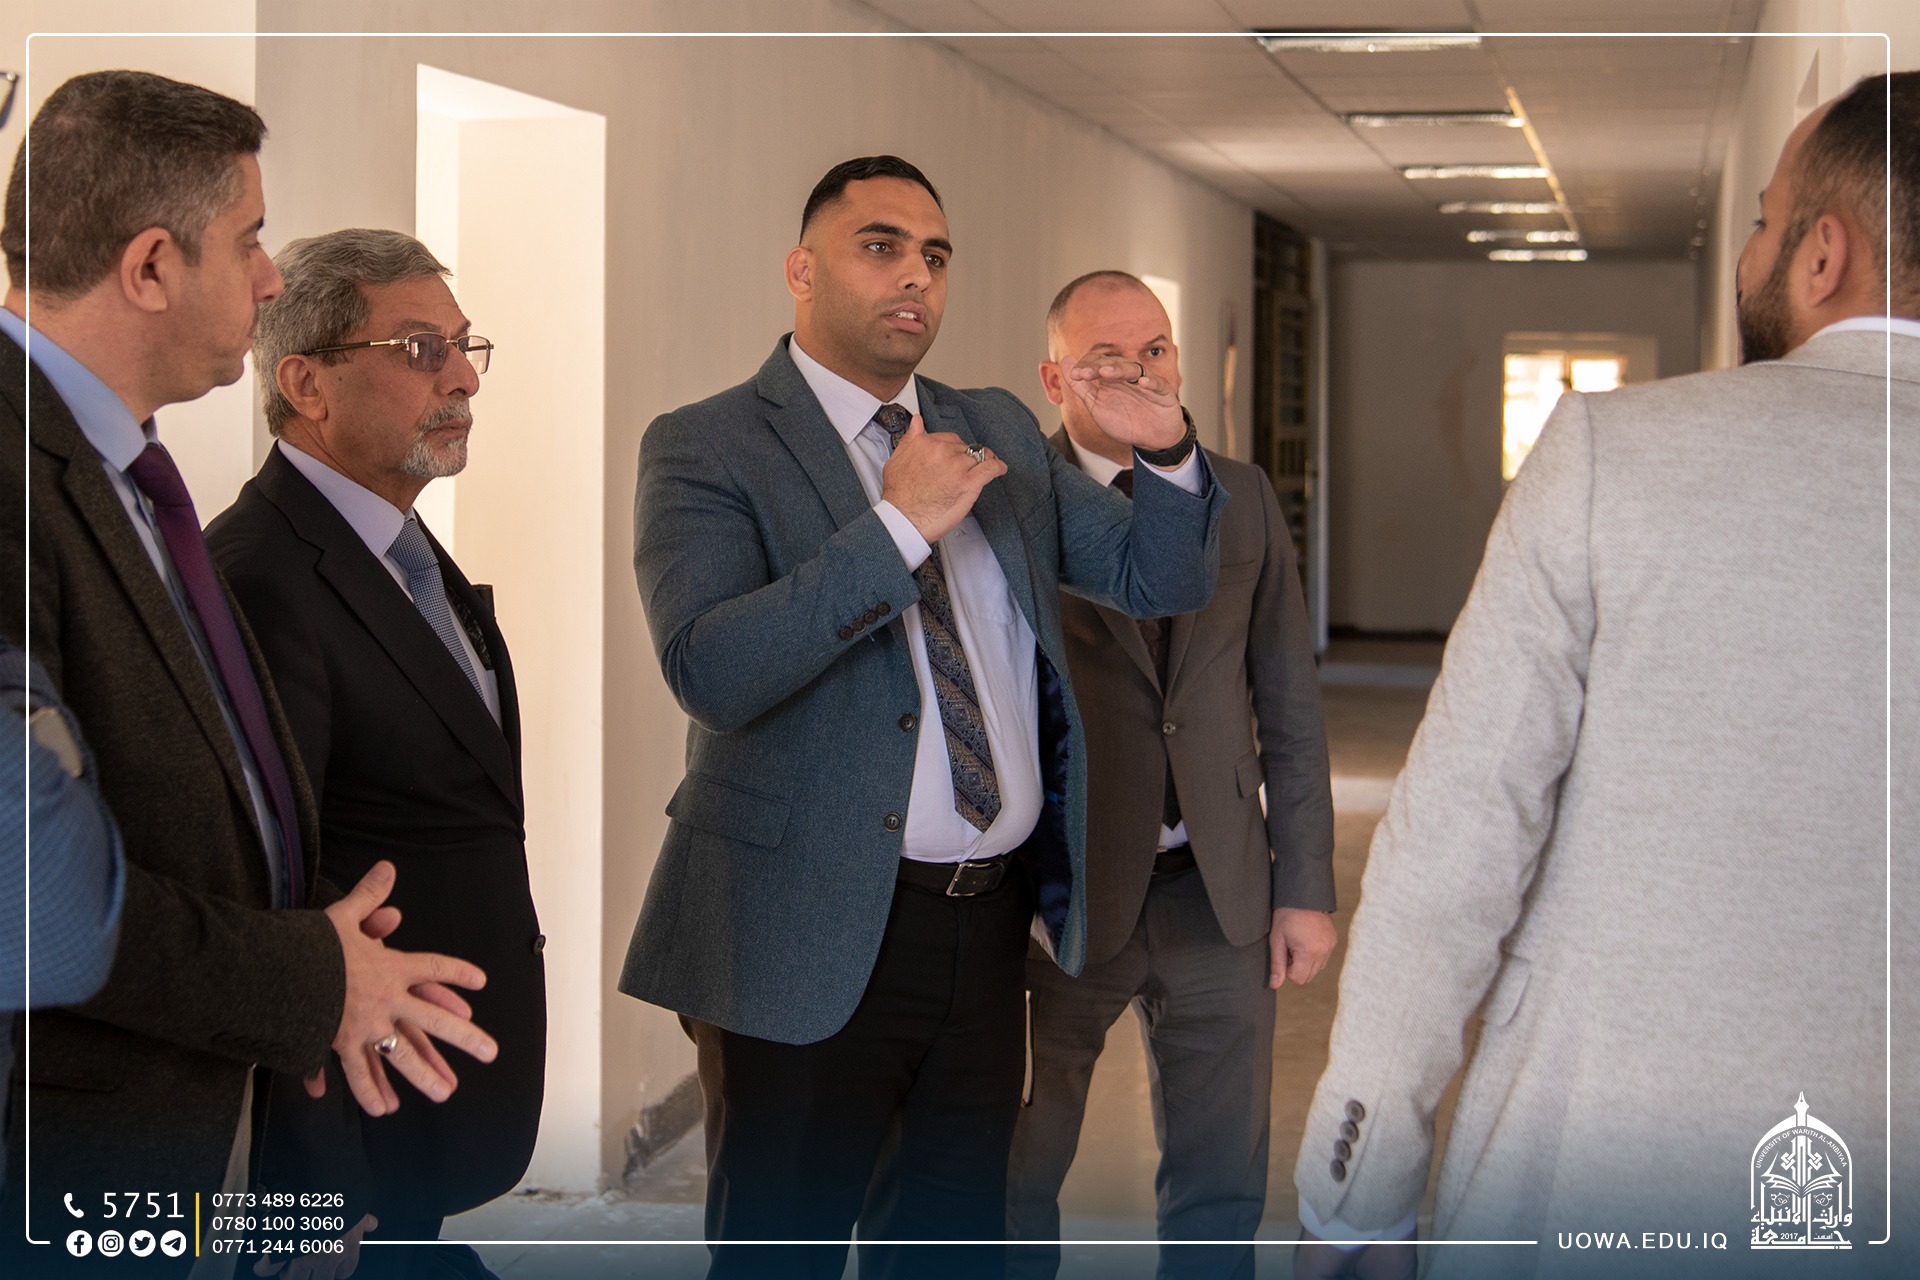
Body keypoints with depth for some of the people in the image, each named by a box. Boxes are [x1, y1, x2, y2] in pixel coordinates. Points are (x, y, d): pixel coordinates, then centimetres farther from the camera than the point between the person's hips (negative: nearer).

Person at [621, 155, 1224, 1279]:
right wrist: (900, 525, -23)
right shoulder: (706, 449, -7)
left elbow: (1164, 580, 12)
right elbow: (709, 671, -22)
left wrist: (1166, 451, -7)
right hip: (820, 934, -5)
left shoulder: (1001, 433, 12)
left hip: (993, 922, 6)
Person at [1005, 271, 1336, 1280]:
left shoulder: (1241, 497, 6)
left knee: (1221, 1186, 12)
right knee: (1015, 1181, 12)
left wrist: (1305, 890, 4)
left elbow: (1290, 706, 8)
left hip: (1219, 897, 3)